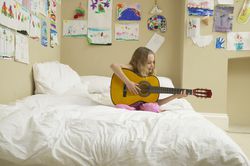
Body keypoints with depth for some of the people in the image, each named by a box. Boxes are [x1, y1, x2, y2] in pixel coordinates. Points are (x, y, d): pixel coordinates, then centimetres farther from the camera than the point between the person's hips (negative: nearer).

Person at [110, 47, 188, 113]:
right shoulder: (132, 69, -2)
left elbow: (156, 102, 9)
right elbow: (113, 65, -20)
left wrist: (175, 96, 3)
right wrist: (128, 82, -23)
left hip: (143, 105, 1)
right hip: (129, 104, 0)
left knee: (153, 107, -35)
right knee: (120, 107, -37)